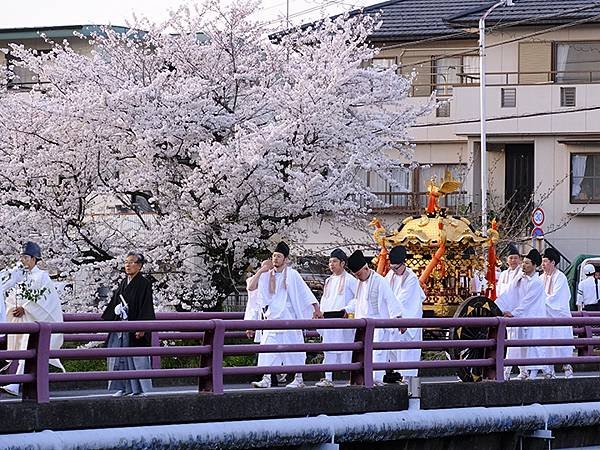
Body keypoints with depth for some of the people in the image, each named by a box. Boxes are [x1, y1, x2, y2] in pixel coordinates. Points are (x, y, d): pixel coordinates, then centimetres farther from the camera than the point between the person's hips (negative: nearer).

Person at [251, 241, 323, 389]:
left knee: (293, 349, 1)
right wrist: (266, 311, 0)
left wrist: (316, 308, -3)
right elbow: (262, 299, 12)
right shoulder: (265, 276, 8)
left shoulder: (292, 275, -1)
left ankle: (298, 379, 10)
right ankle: (266, 379, -9)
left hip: (289, 317, -3)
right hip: (272, 318, 3)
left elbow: (305, 292, 0)